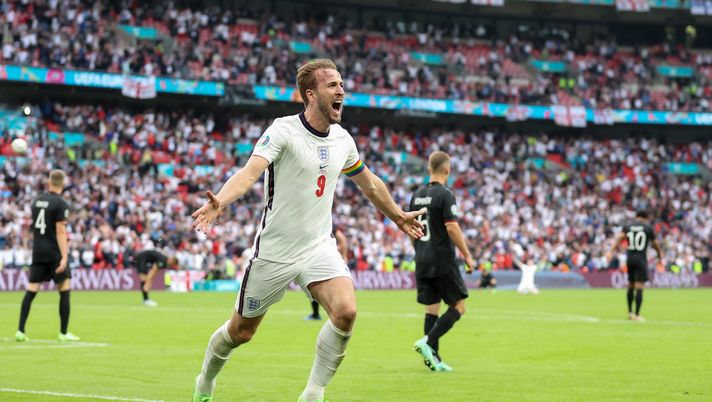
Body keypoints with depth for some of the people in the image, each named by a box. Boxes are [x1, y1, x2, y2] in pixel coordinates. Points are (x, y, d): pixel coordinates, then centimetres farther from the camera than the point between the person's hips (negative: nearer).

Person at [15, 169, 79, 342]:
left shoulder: (37, 200, 9)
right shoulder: (60, 204, -10)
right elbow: (60, 231, -16)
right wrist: (64, 257, -18)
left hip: (37, 251, 6)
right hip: (54, 253, -6)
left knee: (31, 290, 5)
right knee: (65, 289, 4)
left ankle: (20, 331, 0)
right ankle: (64, 333, 3)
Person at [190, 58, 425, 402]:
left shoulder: (342, 139, 4)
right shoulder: (283, 130, -16)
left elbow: (369, 183, 23)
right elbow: (250, 171, -32)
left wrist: (398, 216, 35)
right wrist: (219, 201, -50)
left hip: (319, 247, 4)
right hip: (275, 251, -4)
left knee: (345, 312, -22)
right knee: (240, 332, 9)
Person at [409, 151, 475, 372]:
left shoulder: (418, 194, 10)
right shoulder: (444, 194, -12)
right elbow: (452, 228, -18)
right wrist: (467, 256, -11)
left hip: (422, 262, 7)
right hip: (443, 261, -7)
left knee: (431, 308, 10)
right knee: (458, 306, 1)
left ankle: (433, 359, 7)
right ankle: (427, 342, -14)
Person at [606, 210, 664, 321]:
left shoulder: (627, 227, 9)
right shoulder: (648, 228, 2)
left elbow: (619, 238, -7)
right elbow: (655, 244, 8)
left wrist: (611, 252, -15)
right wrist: (660, 257, 23)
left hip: (629, 258, 4)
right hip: (641, 259, -4)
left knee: (631, 286, 18)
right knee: (639, 287, -5)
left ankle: (630, 312, 23)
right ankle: (637, 315, -9)